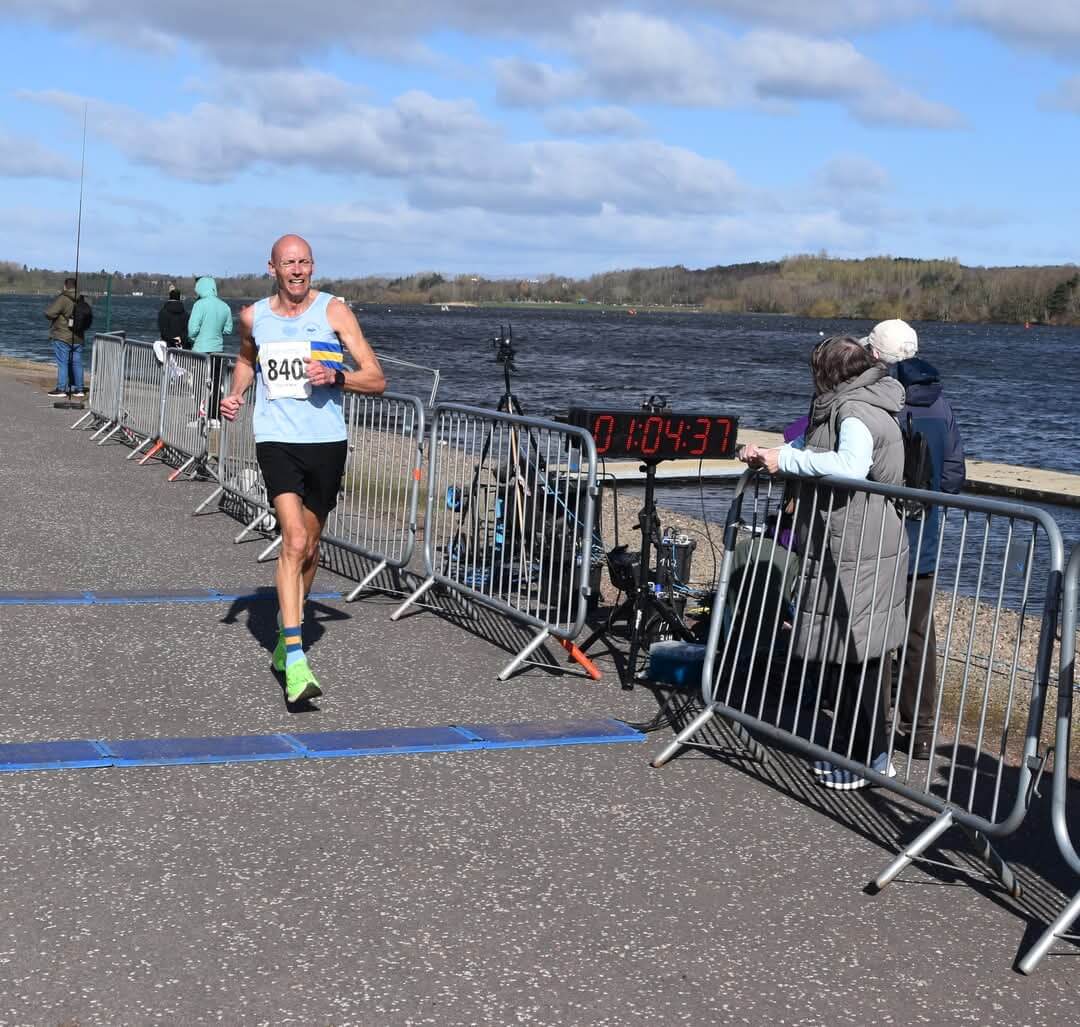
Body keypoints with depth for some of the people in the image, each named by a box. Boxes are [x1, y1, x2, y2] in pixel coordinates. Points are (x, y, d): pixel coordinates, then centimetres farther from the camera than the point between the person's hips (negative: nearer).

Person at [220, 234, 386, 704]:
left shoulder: (333, 311, -1)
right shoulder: (253, 316, 6)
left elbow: (376, 379, -3)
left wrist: (336, 376, -21)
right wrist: (235, 394, 11)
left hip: (327, 441, 1)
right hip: (276, 440, -1)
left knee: (309, 547, 14)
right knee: (294, 541, -18)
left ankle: (286, 631, 39)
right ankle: (295, 662, -21)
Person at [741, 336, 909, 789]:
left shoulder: (856, 414, -18)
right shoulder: (846, 408, 14)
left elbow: (849, 465, -36)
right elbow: (814, 444, 22)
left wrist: (785, 459, -28)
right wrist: (769, 453, 4)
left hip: (856, 558, -10)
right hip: (847, 551, 10)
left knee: (855, 657, -1)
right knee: (851, 655, 16)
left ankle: (869, 759, 8)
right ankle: (852, 751, 26)